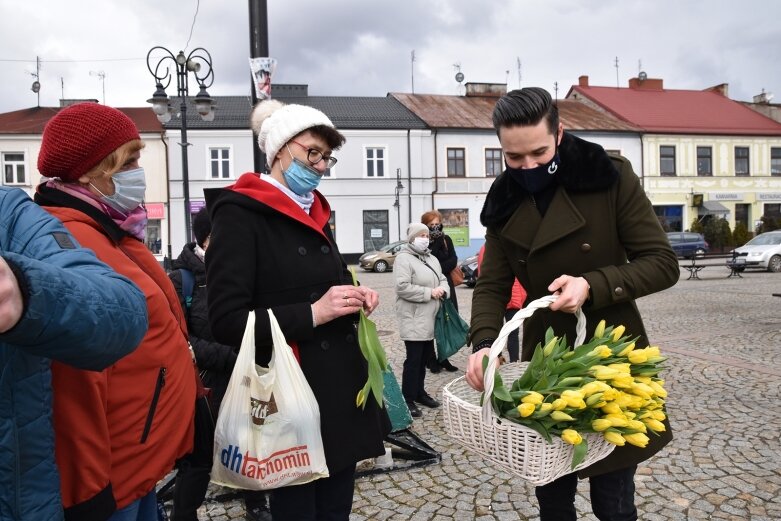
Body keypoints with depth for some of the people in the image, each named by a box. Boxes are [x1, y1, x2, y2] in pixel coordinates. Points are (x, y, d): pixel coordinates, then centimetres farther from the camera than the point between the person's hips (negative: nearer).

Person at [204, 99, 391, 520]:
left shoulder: (313, 212, 13)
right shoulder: (240, 215, -11)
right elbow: (226, 321, -17)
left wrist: (355, 297, 3)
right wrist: (312, 314, -22)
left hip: (342, 386, 8)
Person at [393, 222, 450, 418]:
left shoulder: (432, 259, 17)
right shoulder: (403, 258, -11)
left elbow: (443, 279, 19)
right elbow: (402, 287, -21)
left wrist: (443, 289, -6)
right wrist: (429, 292, -19)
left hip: (429, 318, 8)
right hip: (413, 319, -8)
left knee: (424, 357, 15)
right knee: (414, 359, -6)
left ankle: (420, 392, 28)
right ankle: (407, 399, 2)